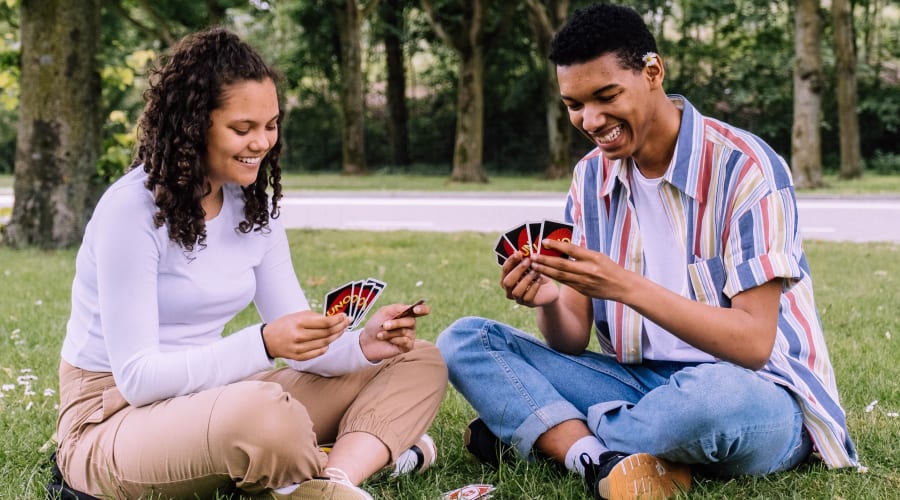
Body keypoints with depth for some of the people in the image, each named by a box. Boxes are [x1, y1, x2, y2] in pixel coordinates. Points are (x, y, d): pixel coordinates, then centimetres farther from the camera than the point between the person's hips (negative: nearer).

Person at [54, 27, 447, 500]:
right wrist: (262, 343, -33)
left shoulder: (253, 205, 4)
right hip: (117, 418, -7)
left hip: (211, 401, 8)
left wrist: (363, 345, -17)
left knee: (419, 362, -1)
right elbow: (137, 378, -22)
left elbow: (297, 345, 4)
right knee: (263, 409, -42)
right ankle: (367, 451, -11)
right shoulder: (132, 209, -18)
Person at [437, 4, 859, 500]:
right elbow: (573, 343, 3)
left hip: (755, 394, -5)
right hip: (641, 383, 5)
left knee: (717, 393, -42)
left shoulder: (743, 167, -14)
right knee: (464, 341, -7)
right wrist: (549, 302, -21)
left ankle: (540, 432, -14)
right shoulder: (592, 176, 5)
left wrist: (625, 286, -29)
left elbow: (754, 342, -20)